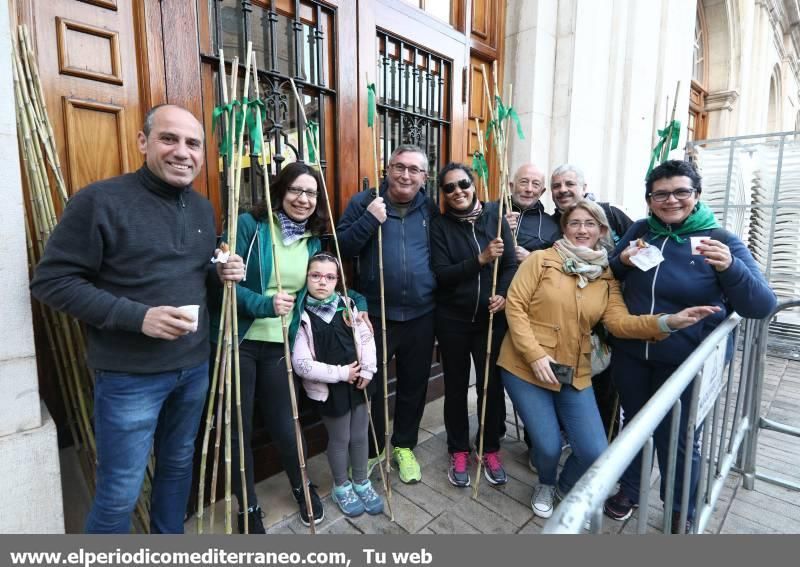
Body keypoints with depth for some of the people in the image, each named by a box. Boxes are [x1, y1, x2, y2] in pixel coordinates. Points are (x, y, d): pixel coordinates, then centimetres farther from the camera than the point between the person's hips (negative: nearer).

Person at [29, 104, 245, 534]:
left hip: (194, 366, 7)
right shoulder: (100, 200, -14)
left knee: (178, 466, 23)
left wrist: (220, 273, -5)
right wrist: (137, 316, -24)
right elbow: (51, 281, -14)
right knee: (119, 493, 8)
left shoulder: (202, 209, 7)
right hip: (129, 375, -6)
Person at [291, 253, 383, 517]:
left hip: (357, 382, 4)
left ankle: (361, 482, 41)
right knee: (339, 439, 13)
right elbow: (301, 364, -19)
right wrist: (340, 373, -18)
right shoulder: (301, 316, -16)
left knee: (360, 435, 17)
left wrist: (367, 369, -7)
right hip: (329, 388, -4)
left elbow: (366, 337, 4)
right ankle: (341, 487, 39)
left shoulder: (346, 305, -2)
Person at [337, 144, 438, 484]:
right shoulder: (364, 202, -1)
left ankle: (404, 446, 39)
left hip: (421, 315, 3)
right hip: (375, 314, -2)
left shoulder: (431, 210, 8)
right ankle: (371, 450, 34)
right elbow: (343, 248, -9)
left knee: (414, 385, 16)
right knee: (369, 385, 9)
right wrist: (369, 219, -19)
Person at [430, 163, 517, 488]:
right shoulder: (439, 226, -3)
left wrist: (503, 295, -17)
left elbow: (511, 265, 1)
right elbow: (441, 274, -13)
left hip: (491, 318, 2)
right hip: (453, 320, -1)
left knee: (491, 385, 11)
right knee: (456, 387, 12)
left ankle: (491, 450, 33)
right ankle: (458, 451, 31)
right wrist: (481, 259, -22)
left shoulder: (494, 219, 3)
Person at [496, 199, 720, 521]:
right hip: (526, 368, -4)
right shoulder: (540, 260, -7)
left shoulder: (606, 276, 6)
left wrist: (668, 322, -22)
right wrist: (535, 355, -17)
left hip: (574, 374, 4)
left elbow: (619, 322, -5)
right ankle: (545, 486, 36)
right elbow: (515, 305, -11)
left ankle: (564, 488, 35)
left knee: (594, 453, 0)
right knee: (548, 447, -2)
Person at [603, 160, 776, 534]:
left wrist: (730, 267, -32)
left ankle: (682, 512, 39)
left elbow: (762, 306, -14)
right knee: (635, 424, 19)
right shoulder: (640, 231, -1)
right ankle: (628, 489, 43)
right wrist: (622, 260, -14)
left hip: (687, 362, -2)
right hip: (631, 354, 2)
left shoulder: (721, 240, -9)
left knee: (677, 437, 12)